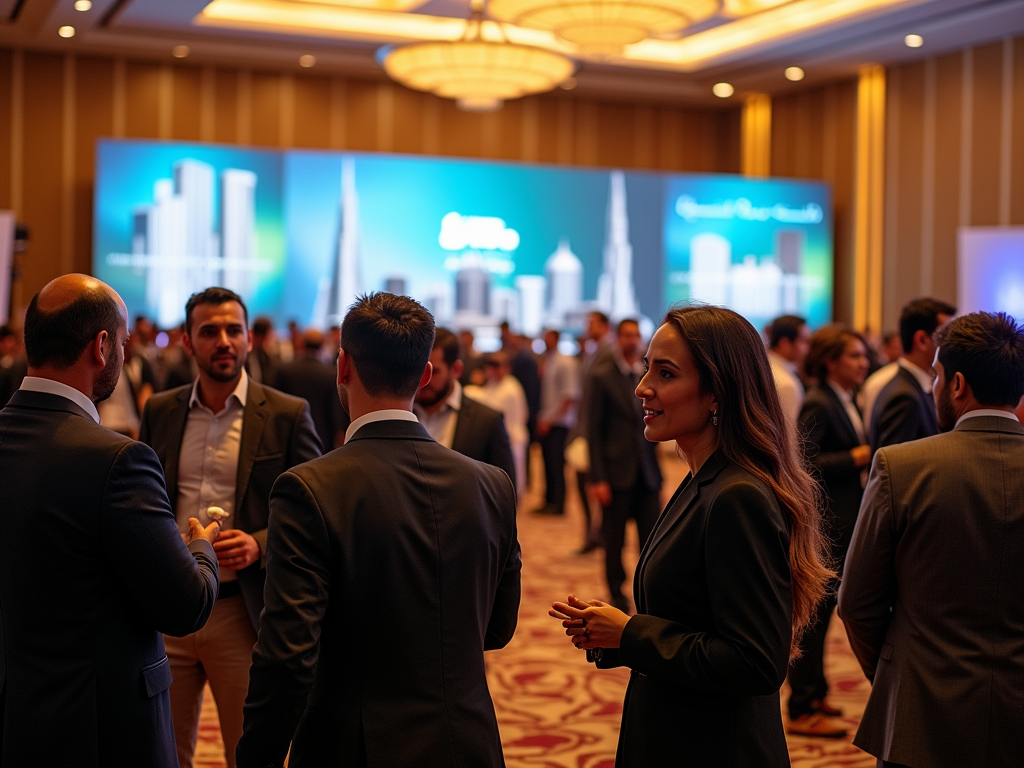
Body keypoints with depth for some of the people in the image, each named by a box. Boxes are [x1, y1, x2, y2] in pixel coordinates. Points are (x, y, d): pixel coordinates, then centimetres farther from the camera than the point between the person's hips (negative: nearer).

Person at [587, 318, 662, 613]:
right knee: (614, 542, 6)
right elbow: (594, 430, -3)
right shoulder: (602, 376, -1)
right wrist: (598, 479, -9)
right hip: (617, 473, -3)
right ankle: (617, 598, 19)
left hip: (647, 473, 3)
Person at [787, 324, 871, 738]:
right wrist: (857, 457, -21)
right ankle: (802, 711, 6)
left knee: (822, 611, 19)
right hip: (822, 525, -9)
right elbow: (804, 463, -23)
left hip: (841, 525, 9)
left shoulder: (846, 403, 13)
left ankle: (812, 692, 32)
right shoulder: (818, 405, -16)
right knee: (814, 615, -2)